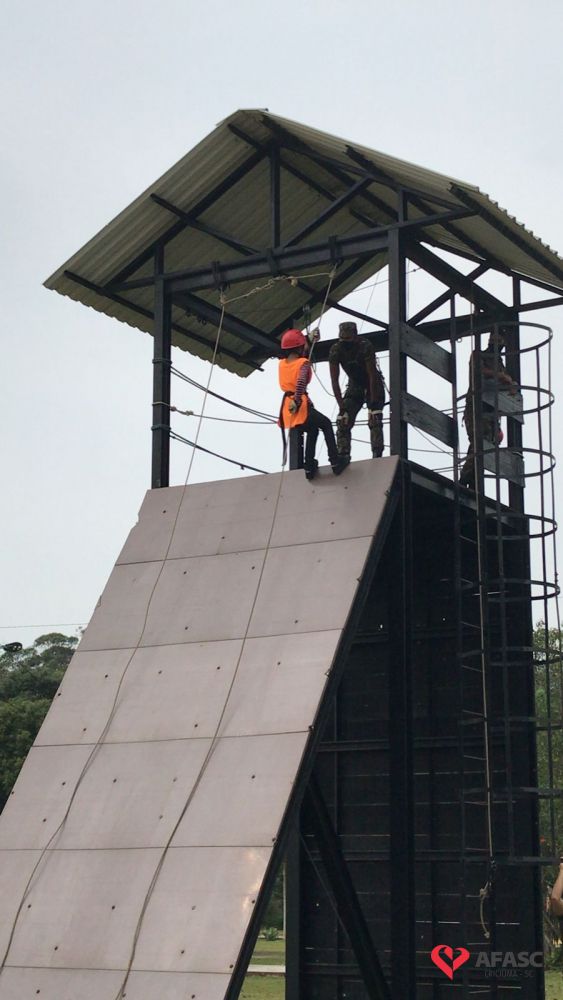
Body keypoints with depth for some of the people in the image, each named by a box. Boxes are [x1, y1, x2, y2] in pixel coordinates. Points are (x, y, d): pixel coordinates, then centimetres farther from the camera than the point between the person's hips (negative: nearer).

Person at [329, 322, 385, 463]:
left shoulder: (365, 347, -29)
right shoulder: (335, 351, -19)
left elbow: (372, 376, -27)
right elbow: (334, 381, -18)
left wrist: (372, 403, -29)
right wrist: (341, 406, -23)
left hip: (373, 386, -4)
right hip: (355, 385, 4)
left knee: (374, 420, -18)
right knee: (343, 422, -8)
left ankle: (377, 455, -19)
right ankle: (343, 457, -8)